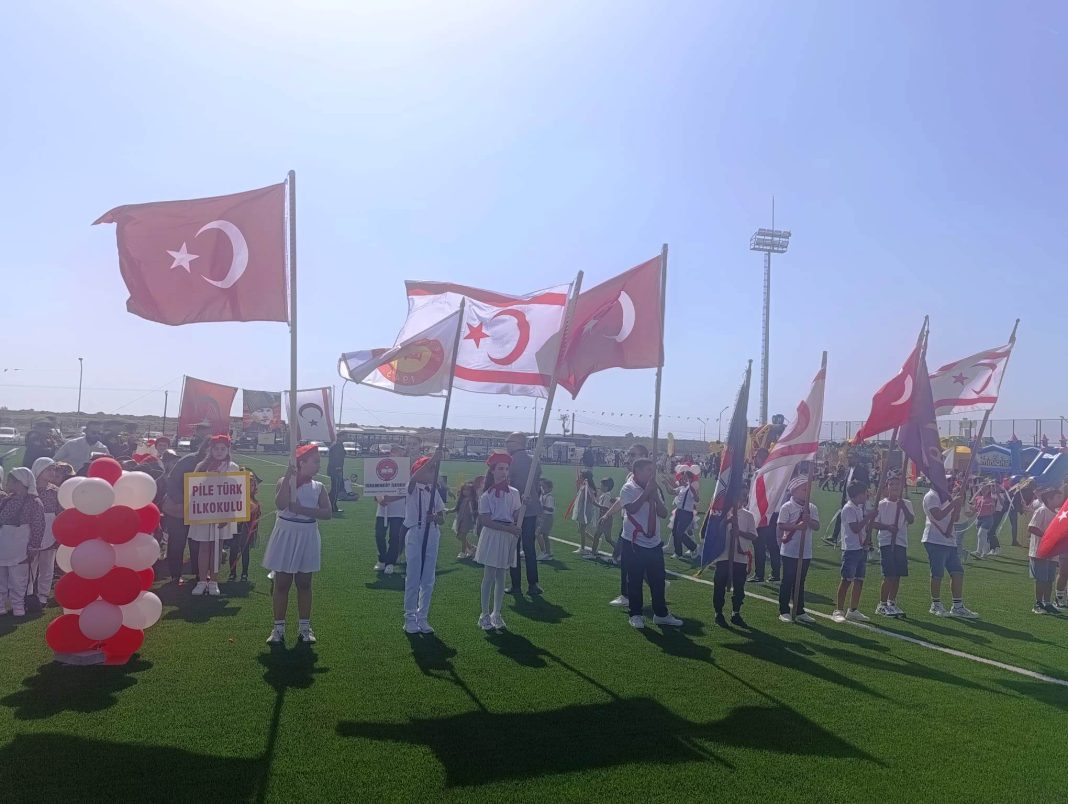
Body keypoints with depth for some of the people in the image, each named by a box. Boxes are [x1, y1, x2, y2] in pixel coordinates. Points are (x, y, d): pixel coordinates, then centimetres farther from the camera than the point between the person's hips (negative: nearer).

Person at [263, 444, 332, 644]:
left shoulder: (318, 487, 1)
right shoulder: (284, 482, -6)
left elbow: (328, 513, -10)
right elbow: (280, 505, -24)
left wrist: (302, 510, -21)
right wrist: (288, 478, -27)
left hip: (307, 538, 2)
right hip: (285, 536, -2)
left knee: (304, 584, 10)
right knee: (282, 584, 5)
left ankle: (304, 627, 20)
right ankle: (279, 627, 15)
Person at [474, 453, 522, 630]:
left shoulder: (514, 493, 6)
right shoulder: (486, 496, -6)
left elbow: (517, 515, 12)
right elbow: (486, 521, -12)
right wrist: (509, 528, -19)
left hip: (508, 538, 4)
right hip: (492, 536, -4)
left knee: (501, 576, 10)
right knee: (489, 577, 0)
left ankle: (496, 614, 19)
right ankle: (485, 615, 8)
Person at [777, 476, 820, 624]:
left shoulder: (812, 508, 6)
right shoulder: (787, 507, -9)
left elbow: (817, 526, -1)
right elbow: (781, 526, -14)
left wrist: (809, 521, -21)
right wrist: (797, 526, -26)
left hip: (806, 552, 5)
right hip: (790, 552, -5)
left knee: (800, 581, 13)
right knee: (788, 581, 2)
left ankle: (800, 611, 21)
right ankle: (784, 611, 10)